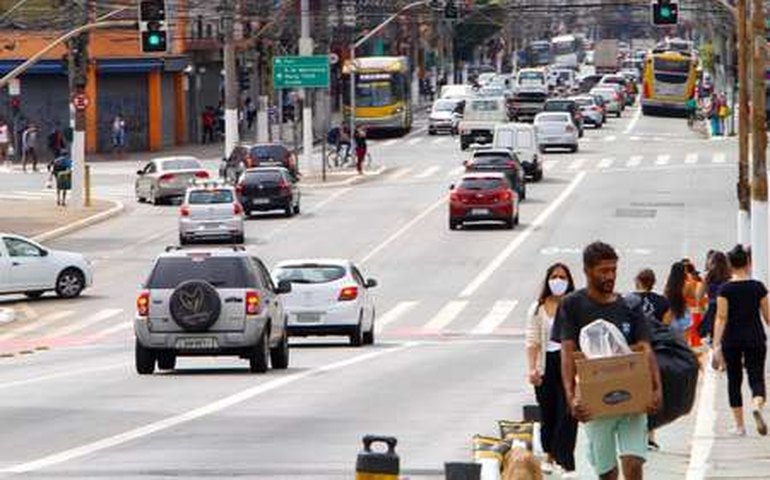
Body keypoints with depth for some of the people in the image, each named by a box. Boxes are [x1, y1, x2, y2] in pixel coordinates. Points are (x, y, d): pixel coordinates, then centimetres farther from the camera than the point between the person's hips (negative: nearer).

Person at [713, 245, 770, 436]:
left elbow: (721, 318, -11)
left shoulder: (725, 289, -7)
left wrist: (716, 345, -12)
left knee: (734, 381, 11)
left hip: (732, 339, 0)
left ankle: (739, 425, 14)